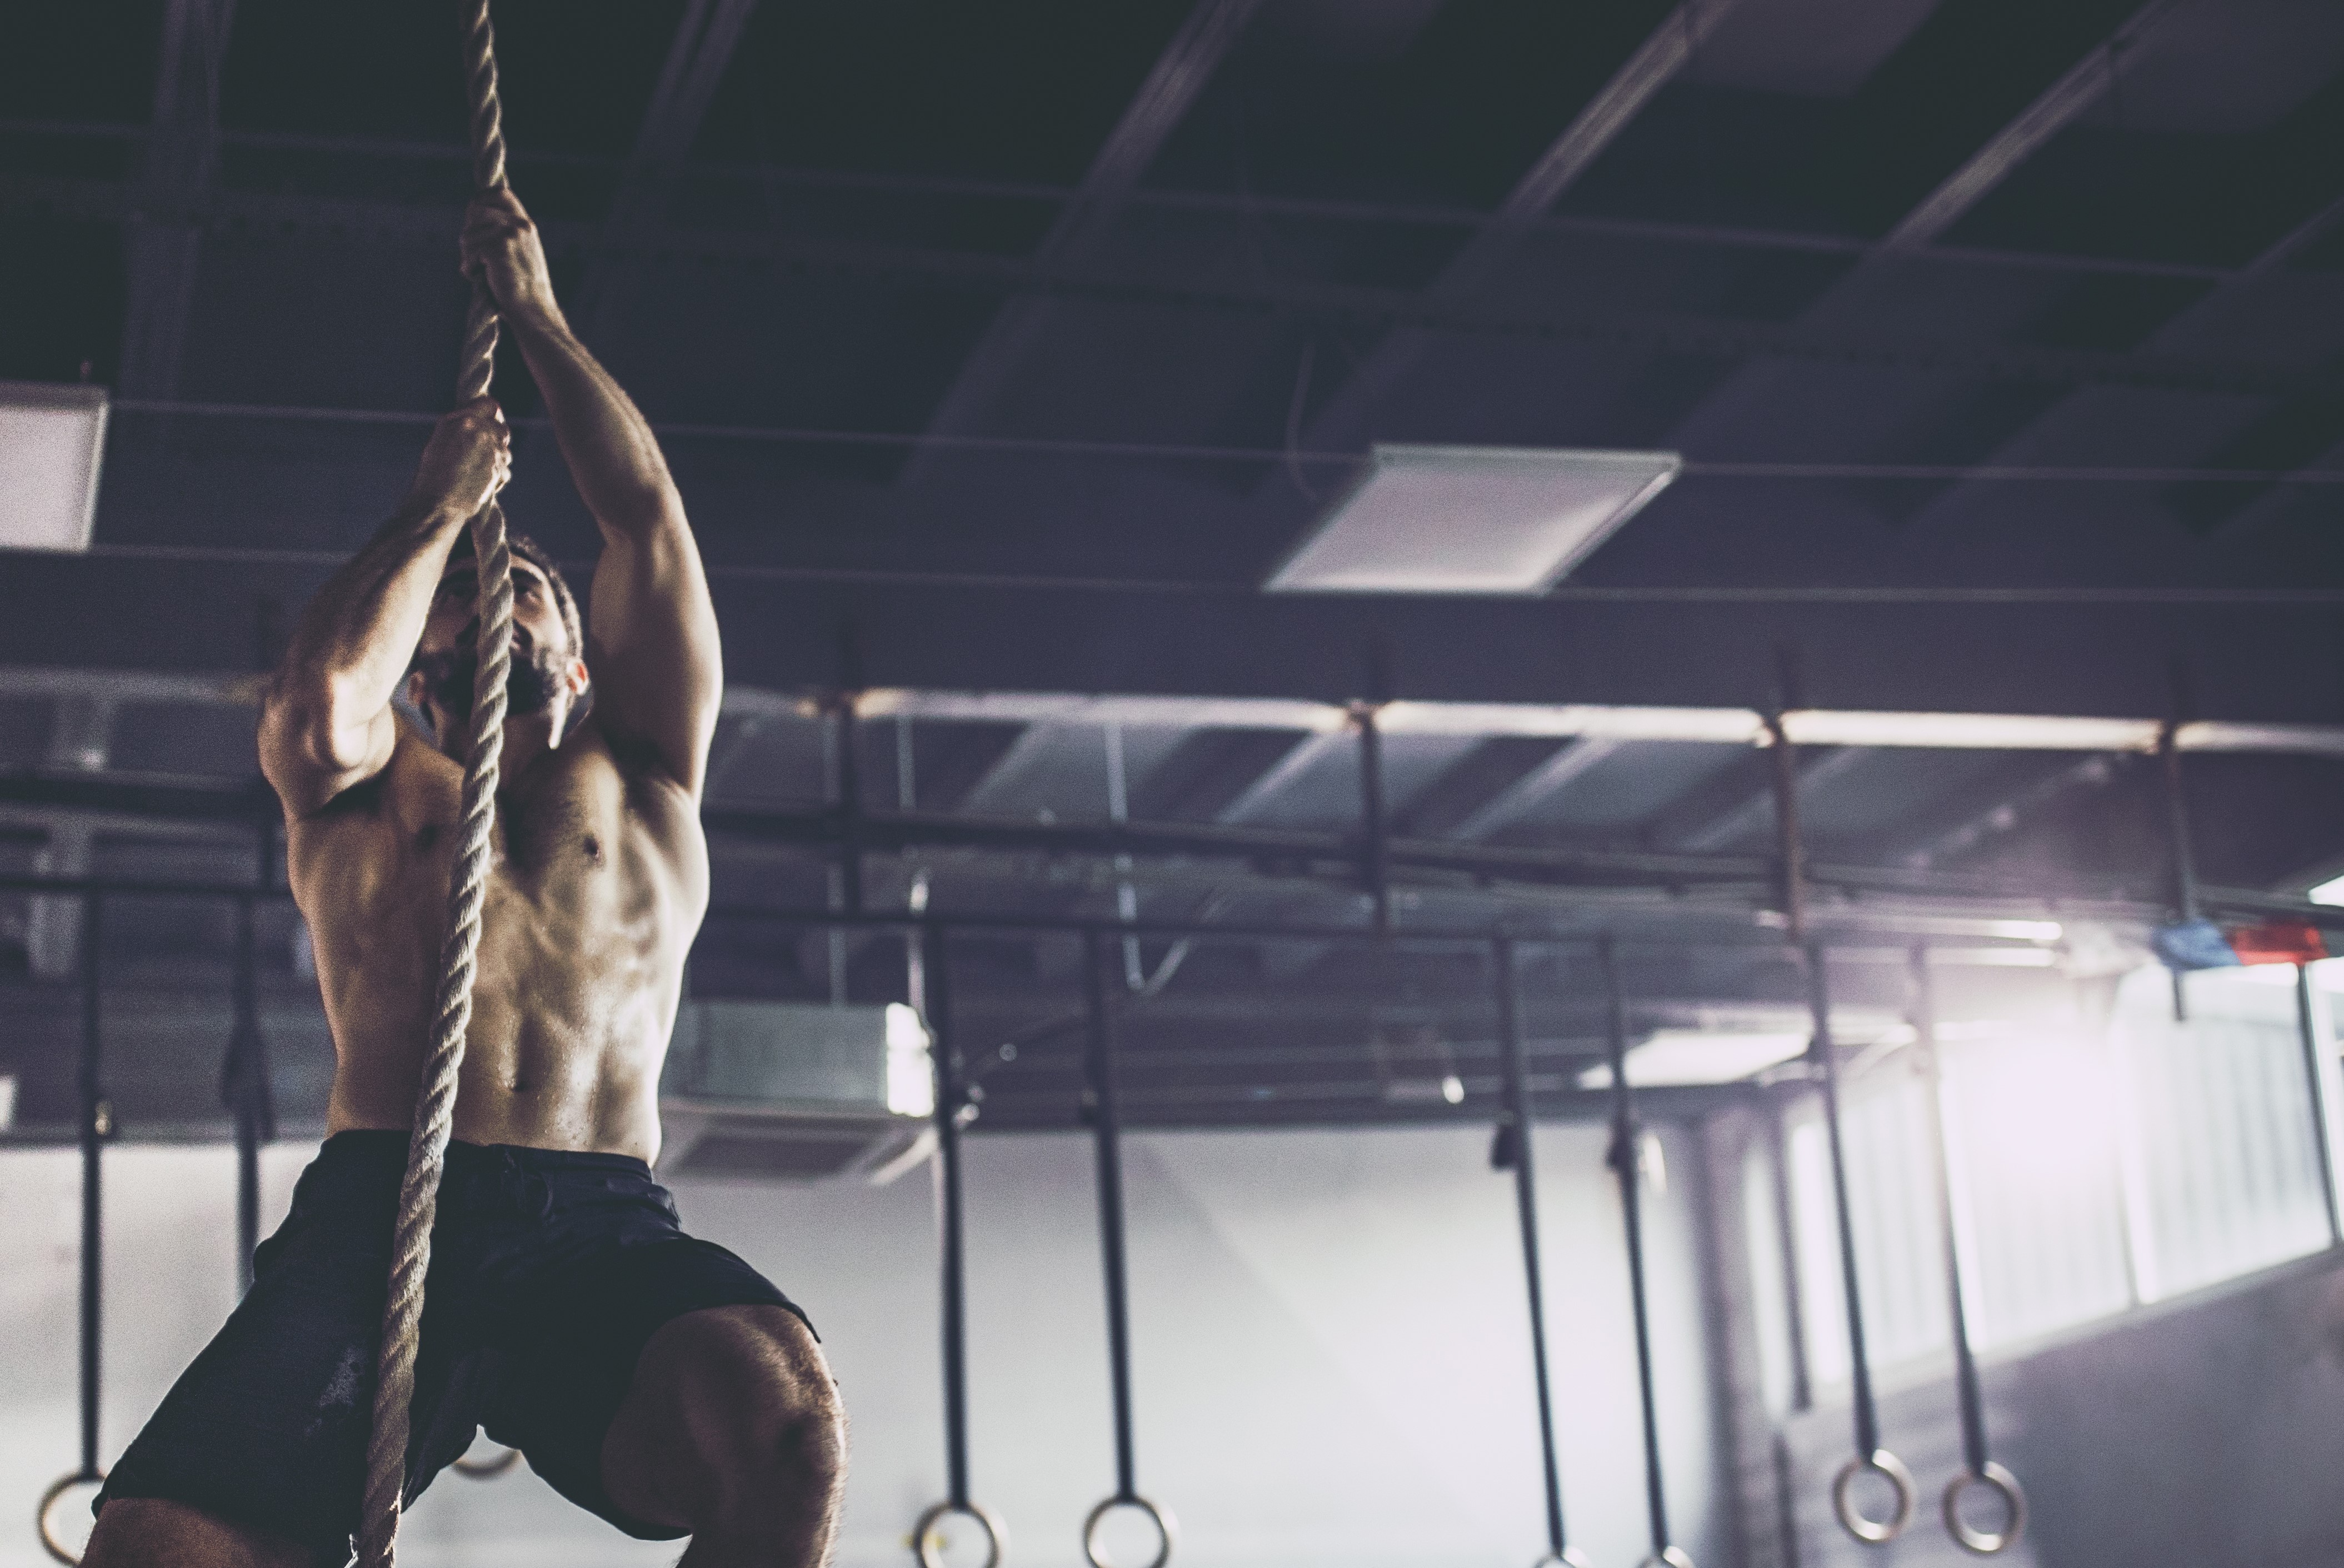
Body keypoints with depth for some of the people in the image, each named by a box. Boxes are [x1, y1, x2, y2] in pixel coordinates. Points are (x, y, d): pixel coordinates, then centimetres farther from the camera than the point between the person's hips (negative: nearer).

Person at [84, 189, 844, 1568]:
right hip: (374, 1213, 0)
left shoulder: (642, 777, 28)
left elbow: (646, 513, 20)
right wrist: (443, 501, 17)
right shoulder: (359, 788, 27)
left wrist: (536, 313, 29)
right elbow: (321, 699, 2)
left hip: (603, 1234, 1)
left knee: (785, 1424, -35)